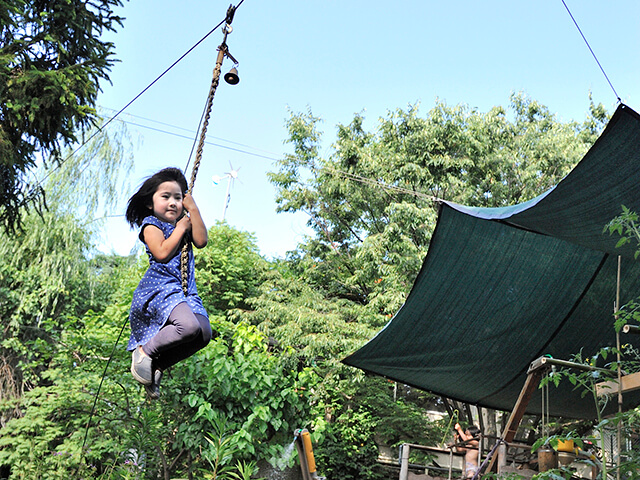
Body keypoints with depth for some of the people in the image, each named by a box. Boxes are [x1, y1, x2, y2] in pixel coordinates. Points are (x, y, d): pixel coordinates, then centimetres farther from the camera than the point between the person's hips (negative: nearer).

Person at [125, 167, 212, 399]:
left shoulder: (184, 223, 23)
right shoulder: (151, 224, 4)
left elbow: (201, 241, 4)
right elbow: (162, 253, -14)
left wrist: (193, 210, 3)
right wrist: (181, 227, -3)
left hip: (185, 290, 7)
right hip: (159, 288, -7)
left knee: (204, 333, -12)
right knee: (188, 325, -32)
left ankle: (158, 365, 4)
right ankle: (145, 350, -8)